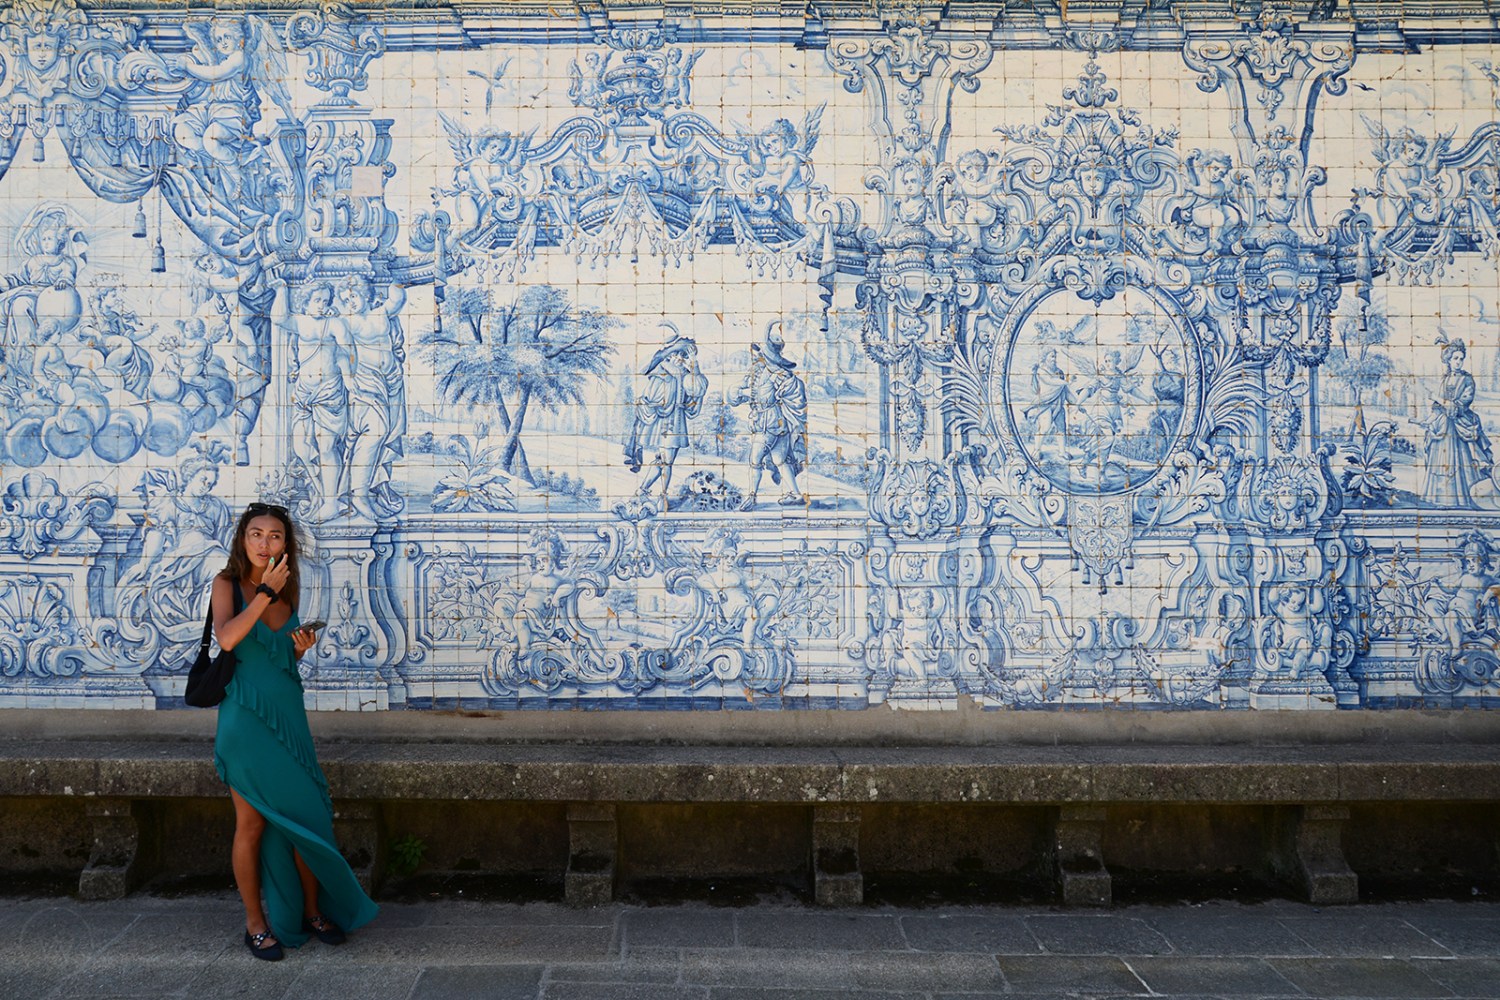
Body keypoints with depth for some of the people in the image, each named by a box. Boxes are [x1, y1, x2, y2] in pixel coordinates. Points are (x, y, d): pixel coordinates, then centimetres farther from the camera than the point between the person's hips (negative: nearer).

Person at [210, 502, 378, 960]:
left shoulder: (287, 591, 8)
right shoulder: (228, 584, -6)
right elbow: (227, 638, -26)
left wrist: (301, 648, -1)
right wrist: (265, 592, -24)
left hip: (288, 712, 5)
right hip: (247, 716, -5)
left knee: (305, 816, 8)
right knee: (252, 824, 4)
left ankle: (312, 910, 23)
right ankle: (256, 922, 17)